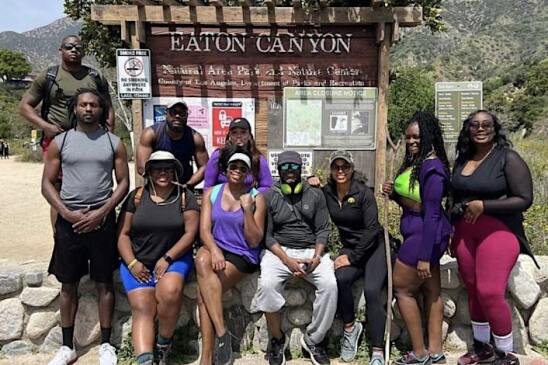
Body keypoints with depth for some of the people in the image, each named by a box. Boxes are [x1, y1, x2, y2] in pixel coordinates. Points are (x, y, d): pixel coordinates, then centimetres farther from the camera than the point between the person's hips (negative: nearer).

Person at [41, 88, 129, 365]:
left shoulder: (113, 142, 4)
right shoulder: (60, 142, 5)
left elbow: (123, 182, 1)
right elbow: (47, 184, 3)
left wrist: (101, 212, -10)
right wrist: (68, 213, -10)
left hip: (102, 220, -1)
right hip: (68, 220, 1)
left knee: (104, 282, 6)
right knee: (68, 284, 9)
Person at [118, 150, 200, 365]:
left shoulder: (185, 197, 2)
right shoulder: (136, 196, 6)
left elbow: (190, 233, -5)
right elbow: (123, 234, 5)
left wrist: (167, 259, -14)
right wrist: (132, 263, -9)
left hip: (174, 258, -1)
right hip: (138, 261, 2)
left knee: (170, 290, -29)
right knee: (142, 309, -16)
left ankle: (164, 344, -6)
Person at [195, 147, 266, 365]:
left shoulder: (256, 198, 0)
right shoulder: (212, 193, 8)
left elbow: (254, 242, -5)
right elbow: (204, 230, -2)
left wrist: (247, 210, -15)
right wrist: (214, 251, -22)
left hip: (243, 256, -3)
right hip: (215, 249, 3)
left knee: (203, 293, -24)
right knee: (202, 260, -33)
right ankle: (222, 333, -29)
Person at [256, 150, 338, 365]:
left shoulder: (315, 195, 9)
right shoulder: (269, 197, 5)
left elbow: (323, 230, 6)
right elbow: (267, 235, 0)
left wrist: (317, 257, -13)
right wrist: (287, 260, -14)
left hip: (312, 251, 1)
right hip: (280, 251, -1)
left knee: (329, 284, -28)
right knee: (267, 284, -31)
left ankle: (313, 339, -6)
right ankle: (277, 339, -6)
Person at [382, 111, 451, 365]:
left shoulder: (432, 167, -20)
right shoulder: (415, 162, 8)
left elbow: (432, 213, -23)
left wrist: (424, 255, -23)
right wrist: (394, 193, -4)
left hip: (424, 234, -10)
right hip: (419, 232, 10)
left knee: (402, 289, 3)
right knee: (431, 290, 14)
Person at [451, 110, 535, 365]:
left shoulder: (508, 158, -7)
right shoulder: (462, 159, 9)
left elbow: (524, 199, -12)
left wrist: (483, 206, -17)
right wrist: (453, 234, 15)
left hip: (498, 231, -5)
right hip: (464, 233, 6)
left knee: (490, 292, -10)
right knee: (473, 290, 11)